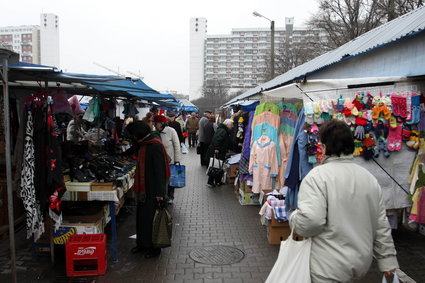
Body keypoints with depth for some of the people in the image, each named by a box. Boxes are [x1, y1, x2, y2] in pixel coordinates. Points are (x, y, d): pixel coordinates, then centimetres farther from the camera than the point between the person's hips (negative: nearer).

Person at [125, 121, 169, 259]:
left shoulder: (155, 146, -19)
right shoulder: (143, 145, 10)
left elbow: (160, 170, -22)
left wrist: (159, 192, -22)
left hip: (153, 189, -9)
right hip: (143, 188, 9)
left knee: (151, 217, 1)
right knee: (141, 216, 15)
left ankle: (154, 248, 16)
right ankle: (142, 244, 30)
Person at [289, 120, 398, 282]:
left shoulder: (318, 175, -18)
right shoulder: (369, 178, 4)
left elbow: (310, 220, -27)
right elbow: (381, 225, 8)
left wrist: (294, 219, -6)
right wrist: (387, 260, 15)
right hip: (362, 263, 7)